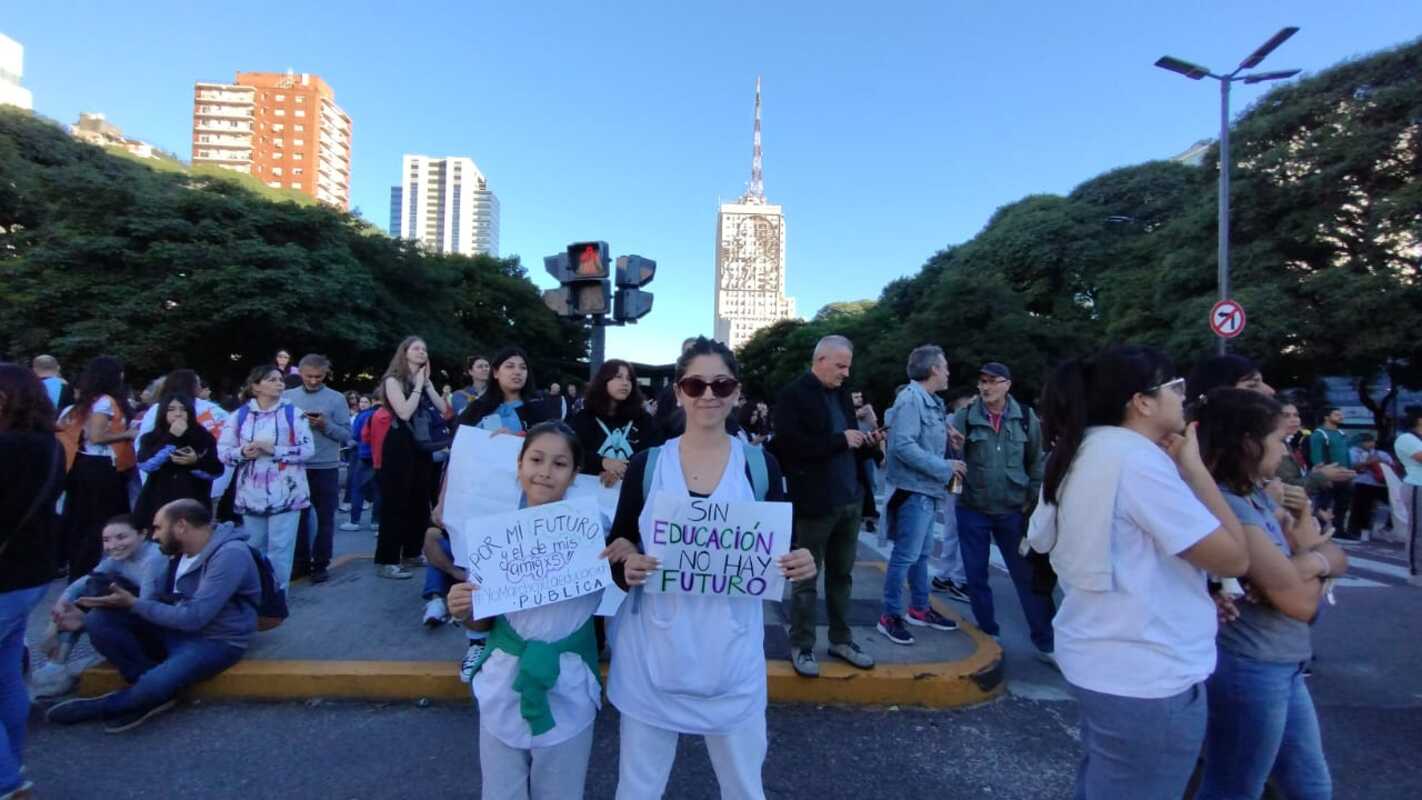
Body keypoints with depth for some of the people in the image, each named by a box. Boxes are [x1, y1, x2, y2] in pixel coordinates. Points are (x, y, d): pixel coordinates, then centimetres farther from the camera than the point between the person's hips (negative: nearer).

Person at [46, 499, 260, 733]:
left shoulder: (230, 554, -23)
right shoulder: (180, 551, 6)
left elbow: (193, 617, -24)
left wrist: (133, 604, -14)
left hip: (215, 641, -8)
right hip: (177, 629, 8)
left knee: (153, 686, -32)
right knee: (99, 619, -7)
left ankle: (100, 707, 4)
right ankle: (155, 691, -7)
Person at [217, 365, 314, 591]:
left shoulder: (293, 413, -2)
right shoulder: (240, 415, 4)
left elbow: (307, 449, -8)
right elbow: (222, 450, 5)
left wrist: (274, 450, -17)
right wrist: (242, 452, -14)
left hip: (285, 493, -3)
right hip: (251, 494, 3)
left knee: (280, 548, -1)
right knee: (253, 548, 15)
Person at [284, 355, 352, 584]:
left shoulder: (336, 398, -2)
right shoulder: (287, 396, 5)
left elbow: (346, 434, -6)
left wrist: (325, 425, -21)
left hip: (326, 468, -2)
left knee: (325, 518, 5)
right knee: (298, 516, 12)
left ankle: (320, 564, 15)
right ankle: (301, 561, 25)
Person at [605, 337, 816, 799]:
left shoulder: (760, 464, -3)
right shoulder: (646, 464, -4)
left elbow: (780, 554, 3)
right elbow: (616, 547, 2)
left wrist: (801, 567, -17)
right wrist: (627, 568, -19)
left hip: (731, 656, 1)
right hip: (653, 654, 0)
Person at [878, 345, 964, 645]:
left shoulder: (932, 401, 14)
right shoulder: (911, 399, -17)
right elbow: (904, 445, -25)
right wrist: (945, 467, -20)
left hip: (927, 489, 10)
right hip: (913, 489, -10)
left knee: (922, 553, 18)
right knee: (906, 555, -4)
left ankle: (919, 608, 31)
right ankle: (890, 616, 7)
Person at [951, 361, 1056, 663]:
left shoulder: (1025, 418, -1)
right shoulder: (964, 417, -5)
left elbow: (1036, 461, 9)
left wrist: (1033, 499, 6)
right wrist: (953, 449, -28)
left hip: (1013, 510, 0)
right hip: (972, 510, 0)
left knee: (1029, 576, 4)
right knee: (976, 576, 10)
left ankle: (1046, 643, 18)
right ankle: (988, 633, 28)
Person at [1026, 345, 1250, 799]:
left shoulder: (1077, 456, 5)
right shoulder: (1139, 458, -21)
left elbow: (1041, 540, 14)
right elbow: (1233, 558, -18)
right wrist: (1192, 467, -9)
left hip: (1093, 660, 9)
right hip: (1146, 678, -8)